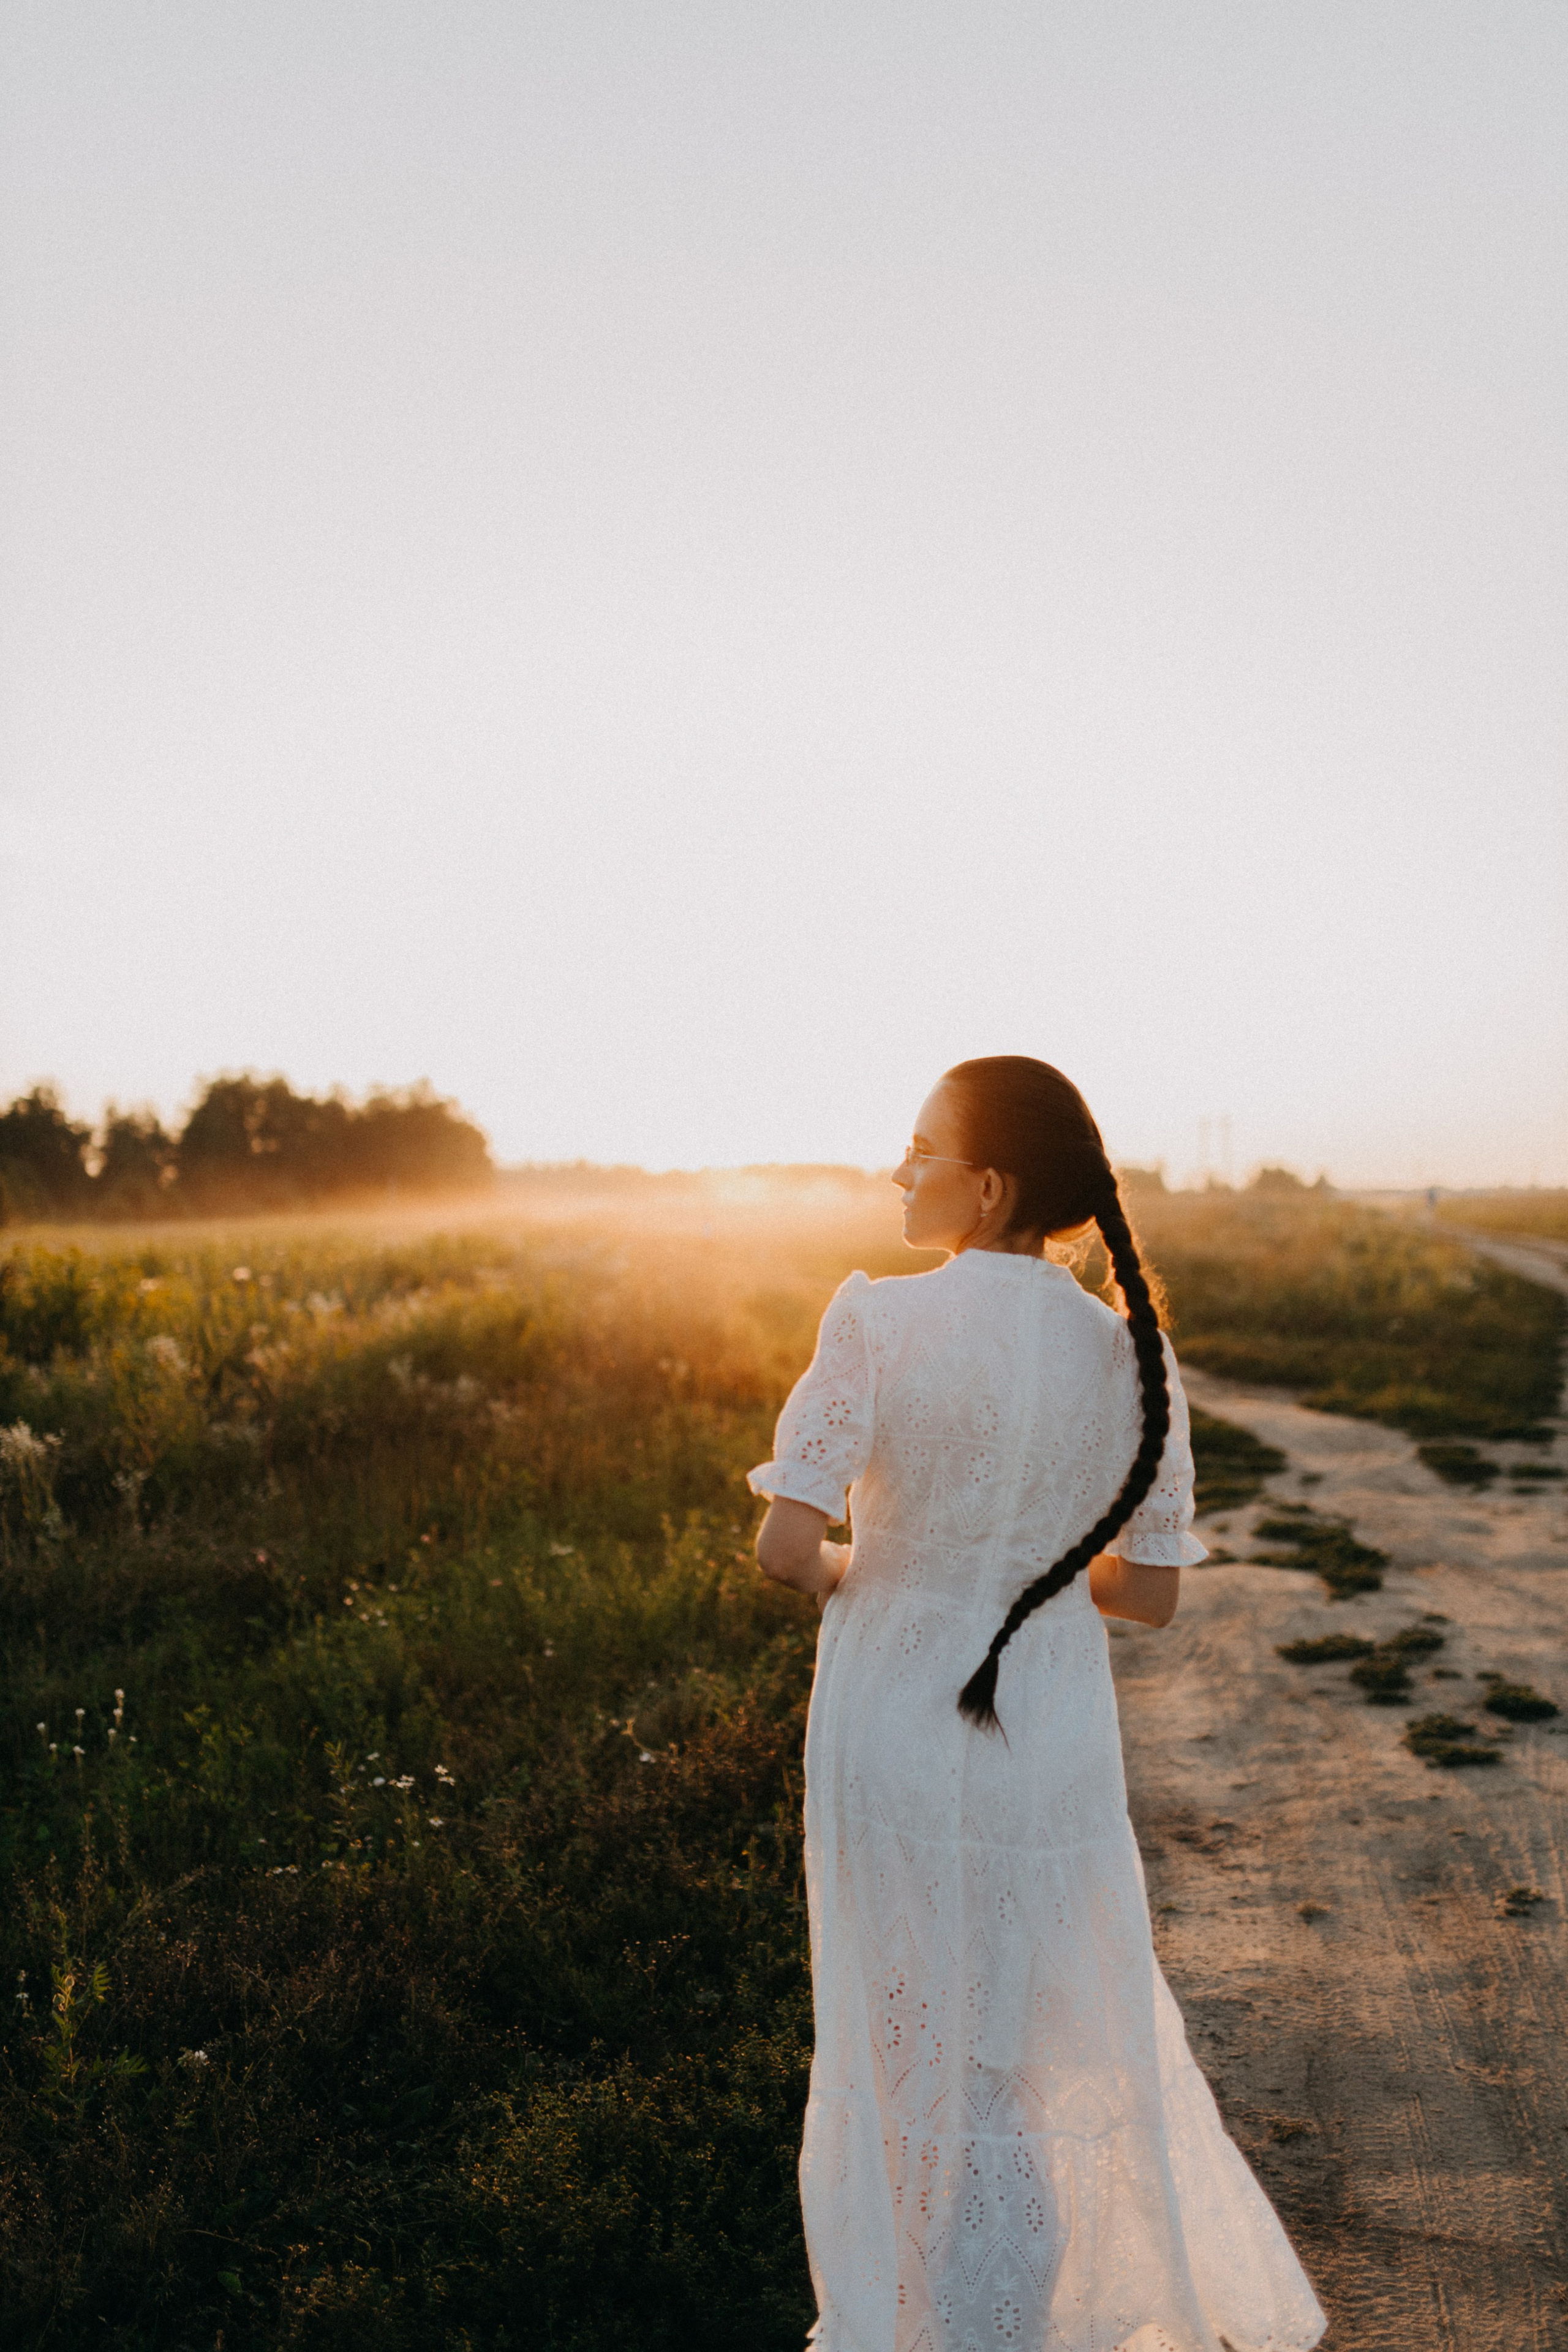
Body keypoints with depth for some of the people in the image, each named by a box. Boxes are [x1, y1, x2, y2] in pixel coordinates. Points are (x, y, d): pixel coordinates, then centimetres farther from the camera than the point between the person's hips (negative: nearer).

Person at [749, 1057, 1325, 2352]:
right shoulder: (1132, 1353, -8)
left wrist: (838, 1571, 1)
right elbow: (1153, 1593, -2)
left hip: (889, 1732, -2)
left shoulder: (879, 1319, -17)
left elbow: (786, 1547, -21)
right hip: (1053, 1745, 2)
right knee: (1056, 2045, 24)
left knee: (906, 2045, 19)